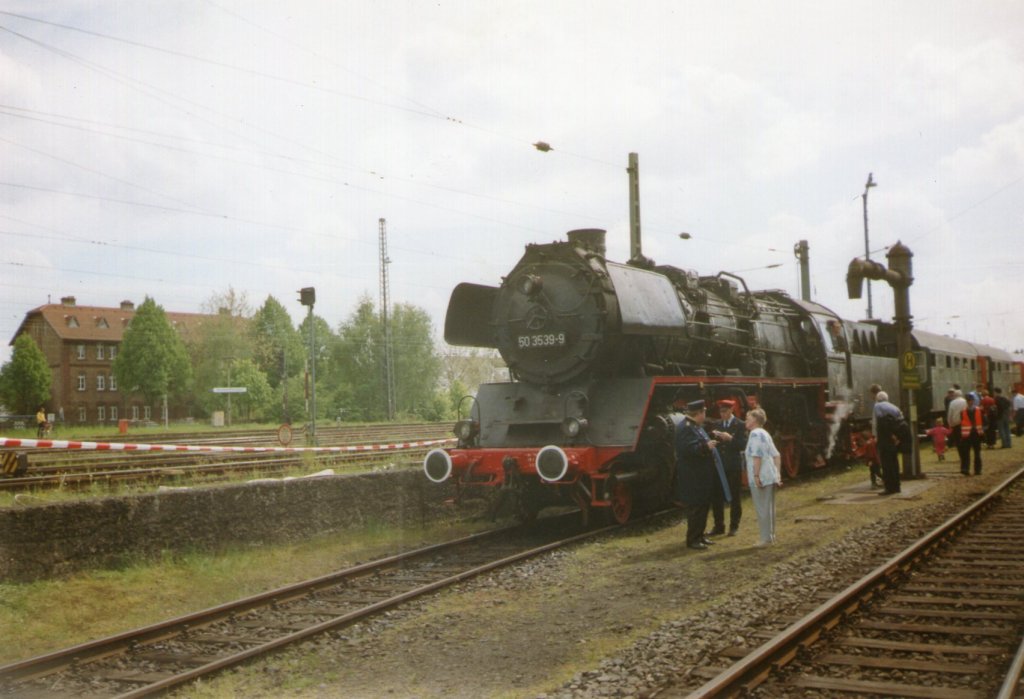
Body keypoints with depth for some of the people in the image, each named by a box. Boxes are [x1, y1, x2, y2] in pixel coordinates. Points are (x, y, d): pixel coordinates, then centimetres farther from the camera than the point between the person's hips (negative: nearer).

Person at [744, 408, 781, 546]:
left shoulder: (755, 433, -12)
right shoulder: (764, 433, 17)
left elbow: (757, 456, -21)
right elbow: (776, 455, 16)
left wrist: (756, 475, -22)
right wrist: (778, 474, 15)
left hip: (761, 478, -10)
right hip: (771, 476, 10)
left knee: (762, 509, -4)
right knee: (769, 507, 14)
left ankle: (766, 538, -2)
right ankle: (771, 536, 21)